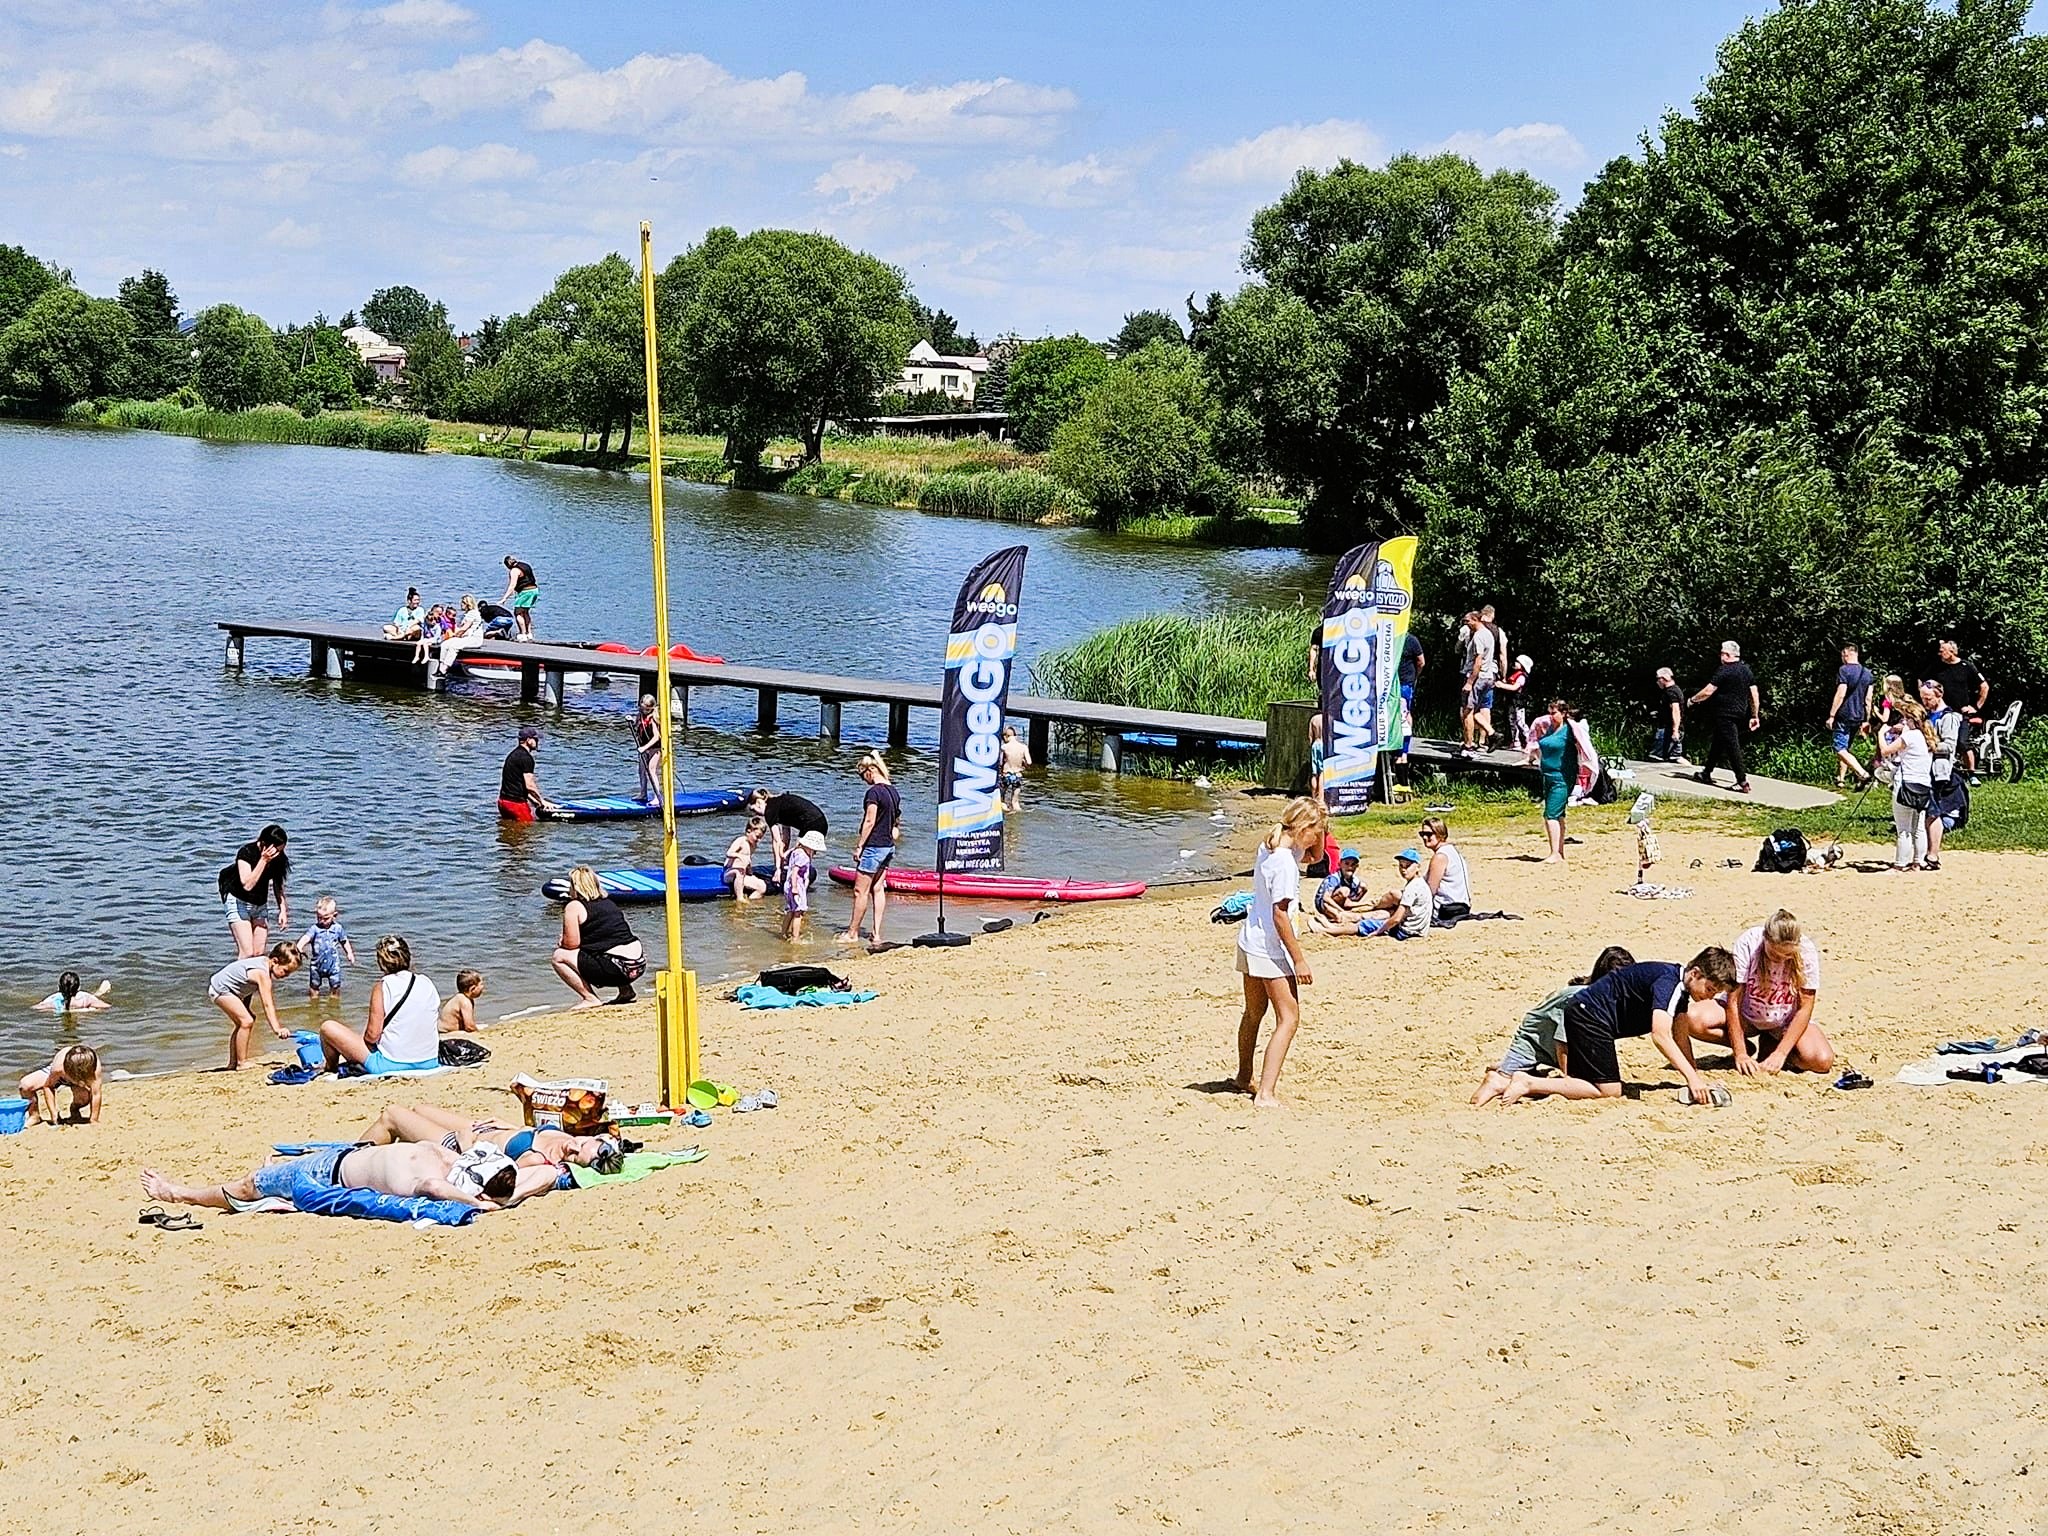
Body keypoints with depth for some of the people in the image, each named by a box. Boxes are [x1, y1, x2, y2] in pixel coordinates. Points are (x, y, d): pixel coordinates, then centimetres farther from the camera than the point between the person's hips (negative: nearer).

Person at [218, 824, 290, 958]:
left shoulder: (278, 857, -6)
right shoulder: (246, 852, -23)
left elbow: (278, 885, 8)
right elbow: (247, 885, -34)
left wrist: (283, 909, -1)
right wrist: (263, 860, -35)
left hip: (260, 905, 6)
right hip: (238, 902, -6)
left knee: (260, 953, -1)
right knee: (247, 953, -17)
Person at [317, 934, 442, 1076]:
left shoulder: (383, 988, -14)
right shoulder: (428, 984, 1)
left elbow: (372, 1036, -15)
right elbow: (435, 1029, 8)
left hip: (391, 1064, -6)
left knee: (328, 1027, 10)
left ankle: (331, 1070, 35)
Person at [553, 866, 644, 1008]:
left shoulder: (574, 906, -2)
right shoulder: (609, 902, 20)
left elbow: (572, 943, -7)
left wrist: (561, 944, 17)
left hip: (615, 967, -8)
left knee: (559, 957, 4)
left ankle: (590, 999, 0)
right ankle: (625, 990, 25)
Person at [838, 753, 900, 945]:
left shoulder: (874, 792, -17)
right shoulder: (894, 791, 8)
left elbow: (870, 822, -18)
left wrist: (859, 846, -13)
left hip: (873, 847, -9)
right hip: (888, 846, 9)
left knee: (861, 891, 0)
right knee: (878, 889, 12)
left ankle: (853, 933, 6)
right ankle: (877, 933, 12)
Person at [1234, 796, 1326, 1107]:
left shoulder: (1270, 847, 6)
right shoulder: (1284, 862, -21)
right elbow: (1280, 915, -22)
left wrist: (1319, 824, 7)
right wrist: (1299, 959, -18)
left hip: (1250, 942, 10)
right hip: (1270, 950, -10)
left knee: (1253, 1013, 24)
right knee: (1288, 1018, -7)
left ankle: (1244, 1079, 40)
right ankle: (1266, 1093, -14)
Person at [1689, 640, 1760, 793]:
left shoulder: (1724, 670, -15)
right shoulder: (1747, 670, 9)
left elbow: (1708, 691, -16)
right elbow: (1754, 695, 10)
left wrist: (1693, 699, 1)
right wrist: (1755, 716, 15)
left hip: (1725, 714, -9)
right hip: (1740, 713, 9)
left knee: (1732, 747, -9)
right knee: (1717, 744, 21)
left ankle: (1743, 782, -14)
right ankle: (1706, 773, 31)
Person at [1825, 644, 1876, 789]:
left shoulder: (1844, 670, -10)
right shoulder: (1867, 673, 10)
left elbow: (1840, 694, -17)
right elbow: (1868, 699, 10)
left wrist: (1831, 715, -14)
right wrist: (1866, 720, 14)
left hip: (1843, 716, -7)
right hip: (1858, 717, 7)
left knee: (1840, 750, -9)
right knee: (1847, 748, 19)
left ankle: (1862, 774, -26)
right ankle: (1841, 779, 23)